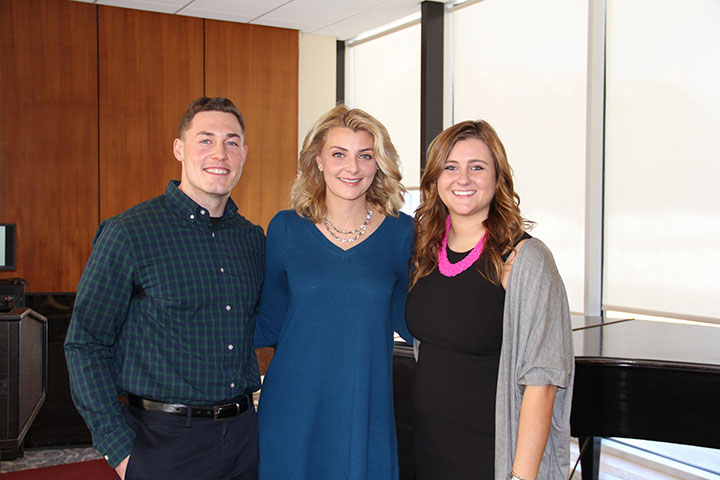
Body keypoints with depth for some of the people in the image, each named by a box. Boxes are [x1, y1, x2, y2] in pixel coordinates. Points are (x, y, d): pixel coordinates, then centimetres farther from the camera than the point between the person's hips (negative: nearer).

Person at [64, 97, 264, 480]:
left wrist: (248, 397, 8)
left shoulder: (253, 239, 6)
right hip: (165, 438, -4)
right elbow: (85, 345, -8)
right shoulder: (129, 233, -9)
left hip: (244, 434, 5)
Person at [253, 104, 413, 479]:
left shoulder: (401, 232, -2)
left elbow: (409, 321, 3)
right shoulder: (286, 228, -1)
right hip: (292, 408, 0)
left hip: (366, 409, 0)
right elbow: (269, 323, 4)